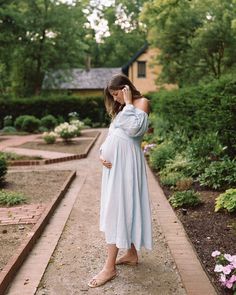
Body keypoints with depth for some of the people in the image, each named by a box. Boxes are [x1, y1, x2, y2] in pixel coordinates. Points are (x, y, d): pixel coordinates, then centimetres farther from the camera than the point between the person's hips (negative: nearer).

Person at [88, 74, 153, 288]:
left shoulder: (142, 102, -3)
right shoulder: (121, 109, 22)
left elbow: (134, 129, -20)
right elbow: (112, 135, 17)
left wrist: (128, 104, -12)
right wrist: (103, 153, 0)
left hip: (126, 163, -9)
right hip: (114, 163, 9)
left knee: (118, 209, -9)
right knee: (123, 207, 12)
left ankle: (110, 267, -4)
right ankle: (132, 254, 24)